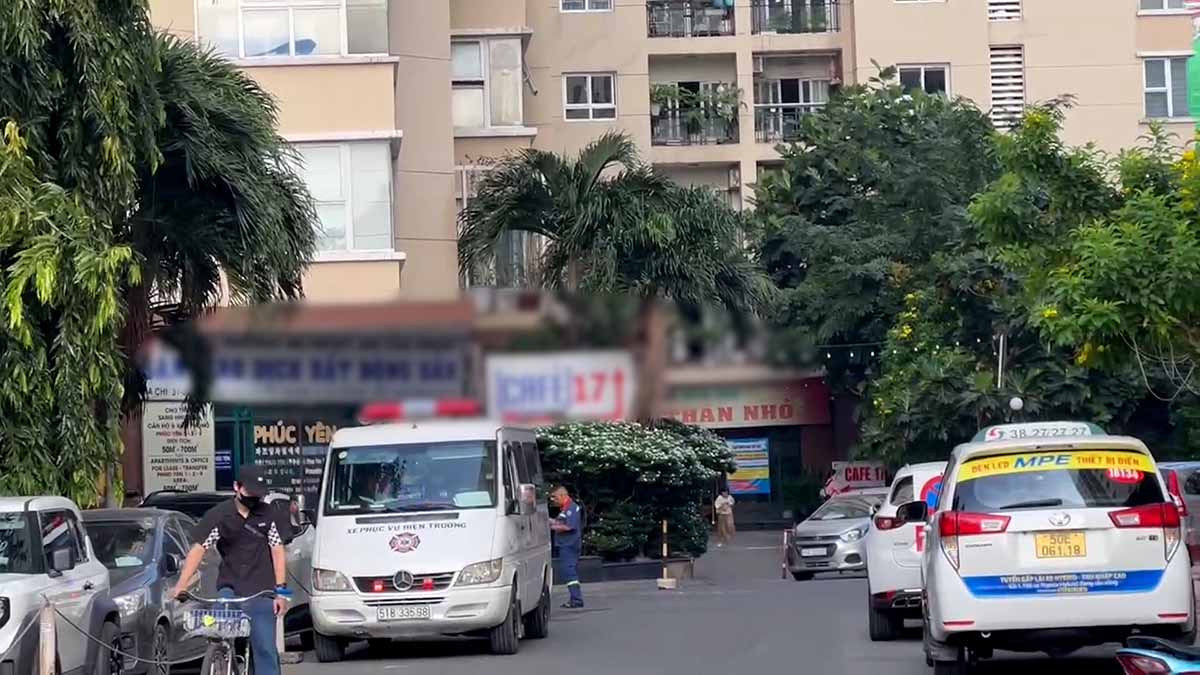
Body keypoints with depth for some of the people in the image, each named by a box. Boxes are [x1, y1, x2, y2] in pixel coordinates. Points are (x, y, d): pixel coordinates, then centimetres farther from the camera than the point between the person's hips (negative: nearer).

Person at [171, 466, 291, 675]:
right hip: (229, 588, 0)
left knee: (265, 649, -1)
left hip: (261, 592, 0)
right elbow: (198, 549, -6)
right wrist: (181, 584, -16)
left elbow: (278, 551, 5)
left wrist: (281, 590, -2)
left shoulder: (268, 515, 1)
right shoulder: (219, 515, -3)